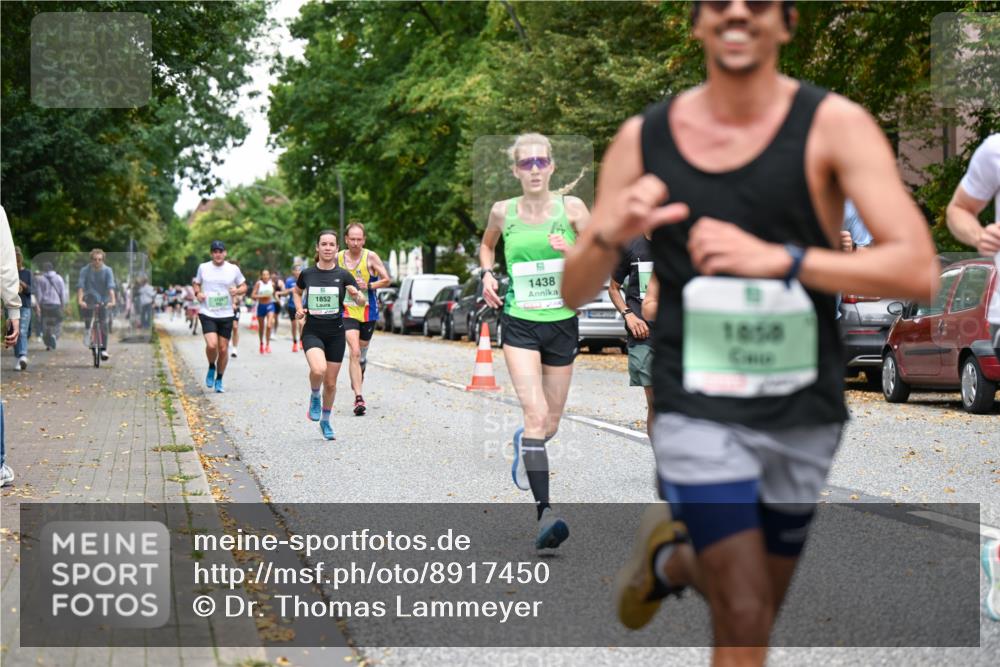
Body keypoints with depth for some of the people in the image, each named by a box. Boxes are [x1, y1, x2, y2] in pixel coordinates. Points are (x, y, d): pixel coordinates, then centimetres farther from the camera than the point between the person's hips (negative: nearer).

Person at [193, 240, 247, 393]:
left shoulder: (233, 269, 1)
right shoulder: (203, 267, 3)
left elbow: (244, 287, 12)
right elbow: (197, 284, 18)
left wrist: (237, 291, -11)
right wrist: (197, 293, -4)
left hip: (226, 315, 1)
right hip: (207, 313, -1)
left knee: (223, 349, 4)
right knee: (211, 345, -20)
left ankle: (219, 380, 23)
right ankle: (211, 368, 11)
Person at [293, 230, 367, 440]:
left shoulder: (343, 275, -2)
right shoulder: (307, 274, 1)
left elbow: (362, 302, -2)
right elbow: (296, 291, 21)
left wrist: (357, 295, -25)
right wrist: (299, 309, 4)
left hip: (335, 334, 1)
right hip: (312, 332, -1)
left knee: (331, 383, 7)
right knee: (318, 370, -29)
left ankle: (325, 422, 29)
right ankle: (314, 397, 4)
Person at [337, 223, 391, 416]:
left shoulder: (370, 257, -6)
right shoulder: (338, 258, 0)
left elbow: (387, 280, -3)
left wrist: (368, 286, -17)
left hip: (368, 311, 1)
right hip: (348, 311, -1)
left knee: (362, 352, 15)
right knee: (354, 352, -17)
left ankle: (357, 381, 46)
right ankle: (358, 397, -21)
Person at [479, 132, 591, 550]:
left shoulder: (571, 208, -3)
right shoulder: (503, 212, 1)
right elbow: (487, 245, 23)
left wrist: (573, 253, -20)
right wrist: (487, 274, 4)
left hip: (562, 324, 1)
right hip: (520, 325, -1)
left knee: (551, 424, 12)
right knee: (536, 415, -18)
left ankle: (523, 443, 49)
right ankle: (544, 513, -22)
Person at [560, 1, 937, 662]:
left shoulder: (834, 125, -10)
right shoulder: (644, 138, -2)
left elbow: (918, 271, -20)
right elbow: (574, 293, 3)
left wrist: (777, 259, -30)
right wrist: (609, 236, -19)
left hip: (802, 415, 1)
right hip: (696, 407, -1)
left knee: (756, 613, 19)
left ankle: (670, 556, 49)